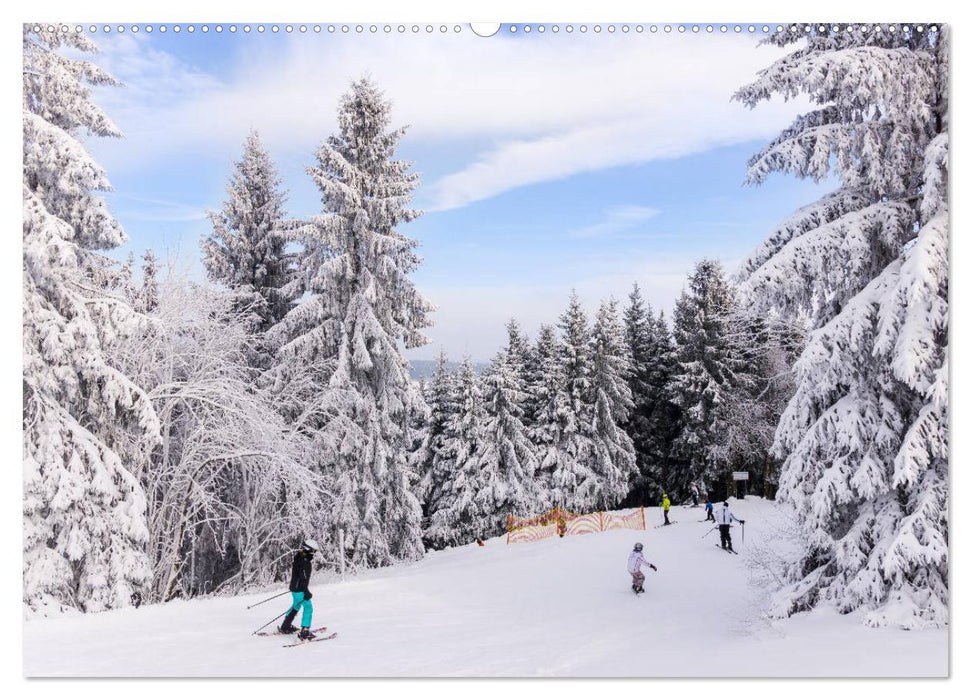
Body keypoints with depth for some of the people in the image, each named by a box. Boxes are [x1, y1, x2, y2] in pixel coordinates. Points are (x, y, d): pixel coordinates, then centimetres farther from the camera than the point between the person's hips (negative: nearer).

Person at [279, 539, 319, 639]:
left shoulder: (298, 557, 7)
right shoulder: (304, 562, -23)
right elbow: (303, 578, -25)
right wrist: (306, 592, -24)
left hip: (294, 587, 10)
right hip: (299, 589, -10)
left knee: (296, 606, 26)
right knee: (308, 607, -6)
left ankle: (285, 627, 38)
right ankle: (304, 632, -9)